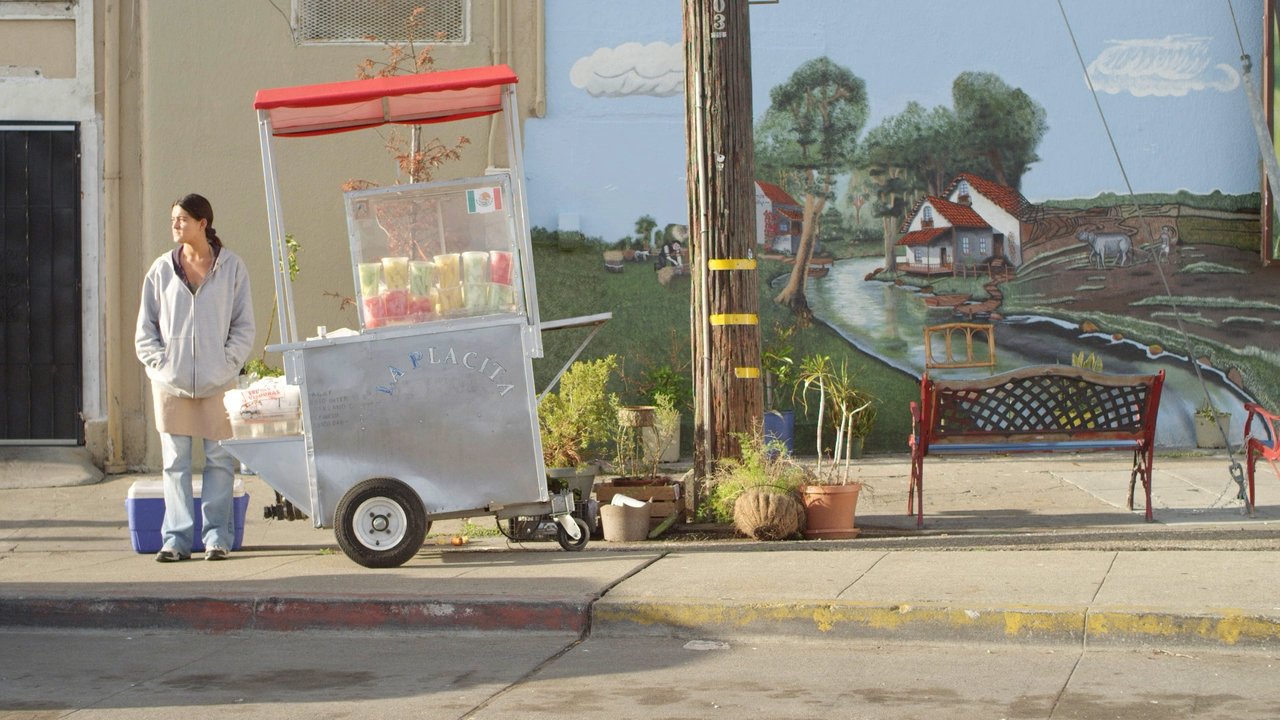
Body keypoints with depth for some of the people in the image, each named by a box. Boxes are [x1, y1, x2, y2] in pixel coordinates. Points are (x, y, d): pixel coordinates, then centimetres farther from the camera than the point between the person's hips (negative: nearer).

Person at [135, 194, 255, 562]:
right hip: (171, 381, 2)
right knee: (176, 462, 2)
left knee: (220, 459, 1)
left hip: (217, 382, -1)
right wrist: (159, 362, -2)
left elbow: (243, 326, 4)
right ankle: (177, 538, 6)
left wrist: (228, 363, -7)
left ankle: (217, 536, 7)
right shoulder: (162, 269, 8)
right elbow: (145, 327, 11)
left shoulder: (231, 267, 3)